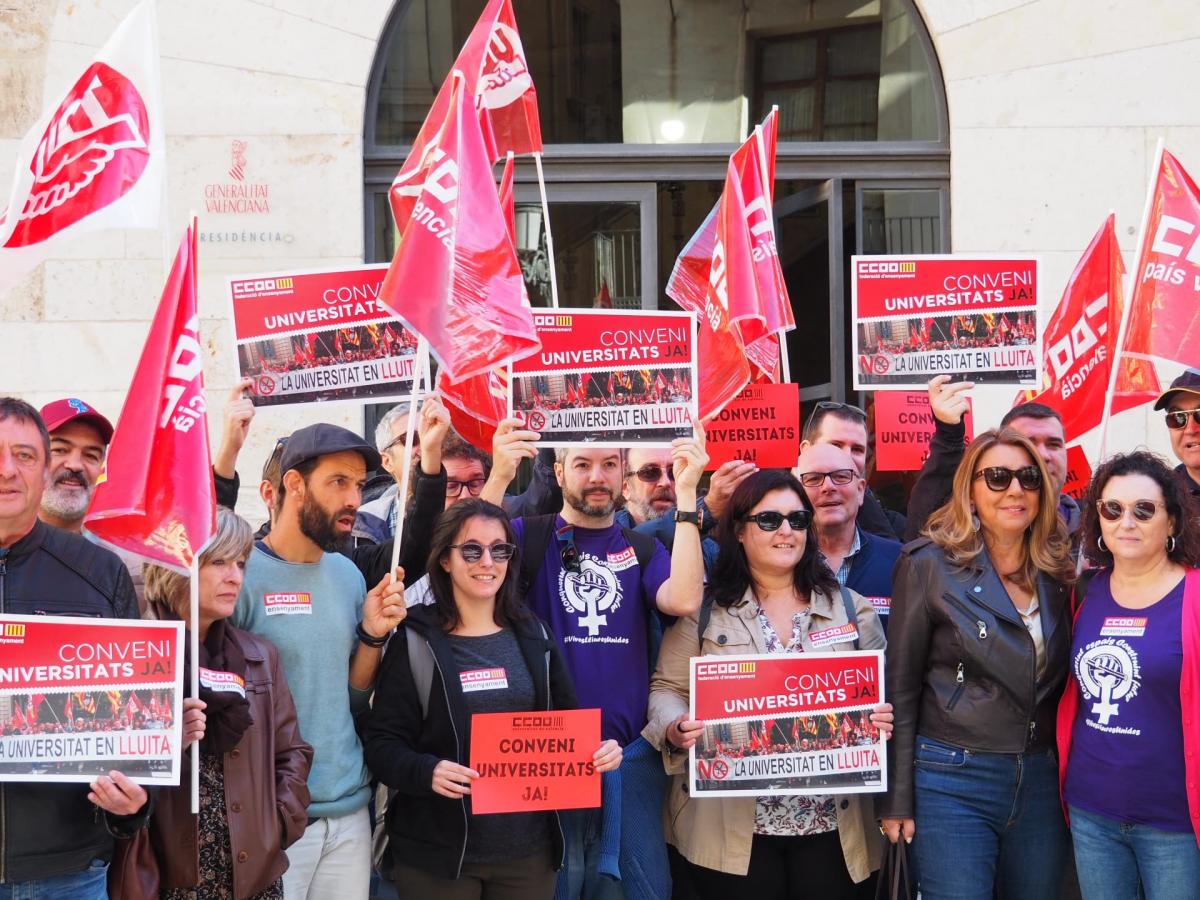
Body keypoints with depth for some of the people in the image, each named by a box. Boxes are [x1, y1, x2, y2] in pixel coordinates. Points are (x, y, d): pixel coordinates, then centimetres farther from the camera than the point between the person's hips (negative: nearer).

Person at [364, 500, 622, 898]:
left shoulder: (534, 637, 7)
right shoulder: (416, 641, -5)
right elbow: (383, 742, -7)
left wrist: (598, 751, -6)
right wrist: (427, 771, -25)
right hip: (437, 850, -3)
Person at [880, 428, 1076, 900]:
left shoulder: (1059, 570, 7)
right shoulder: (930, 564, -6)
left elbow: (1060, 680, 14)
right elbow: (901, 685, -5)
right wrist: (897, 796, -7)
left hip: (1042, 783, 5)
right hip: (953, 779, -4)